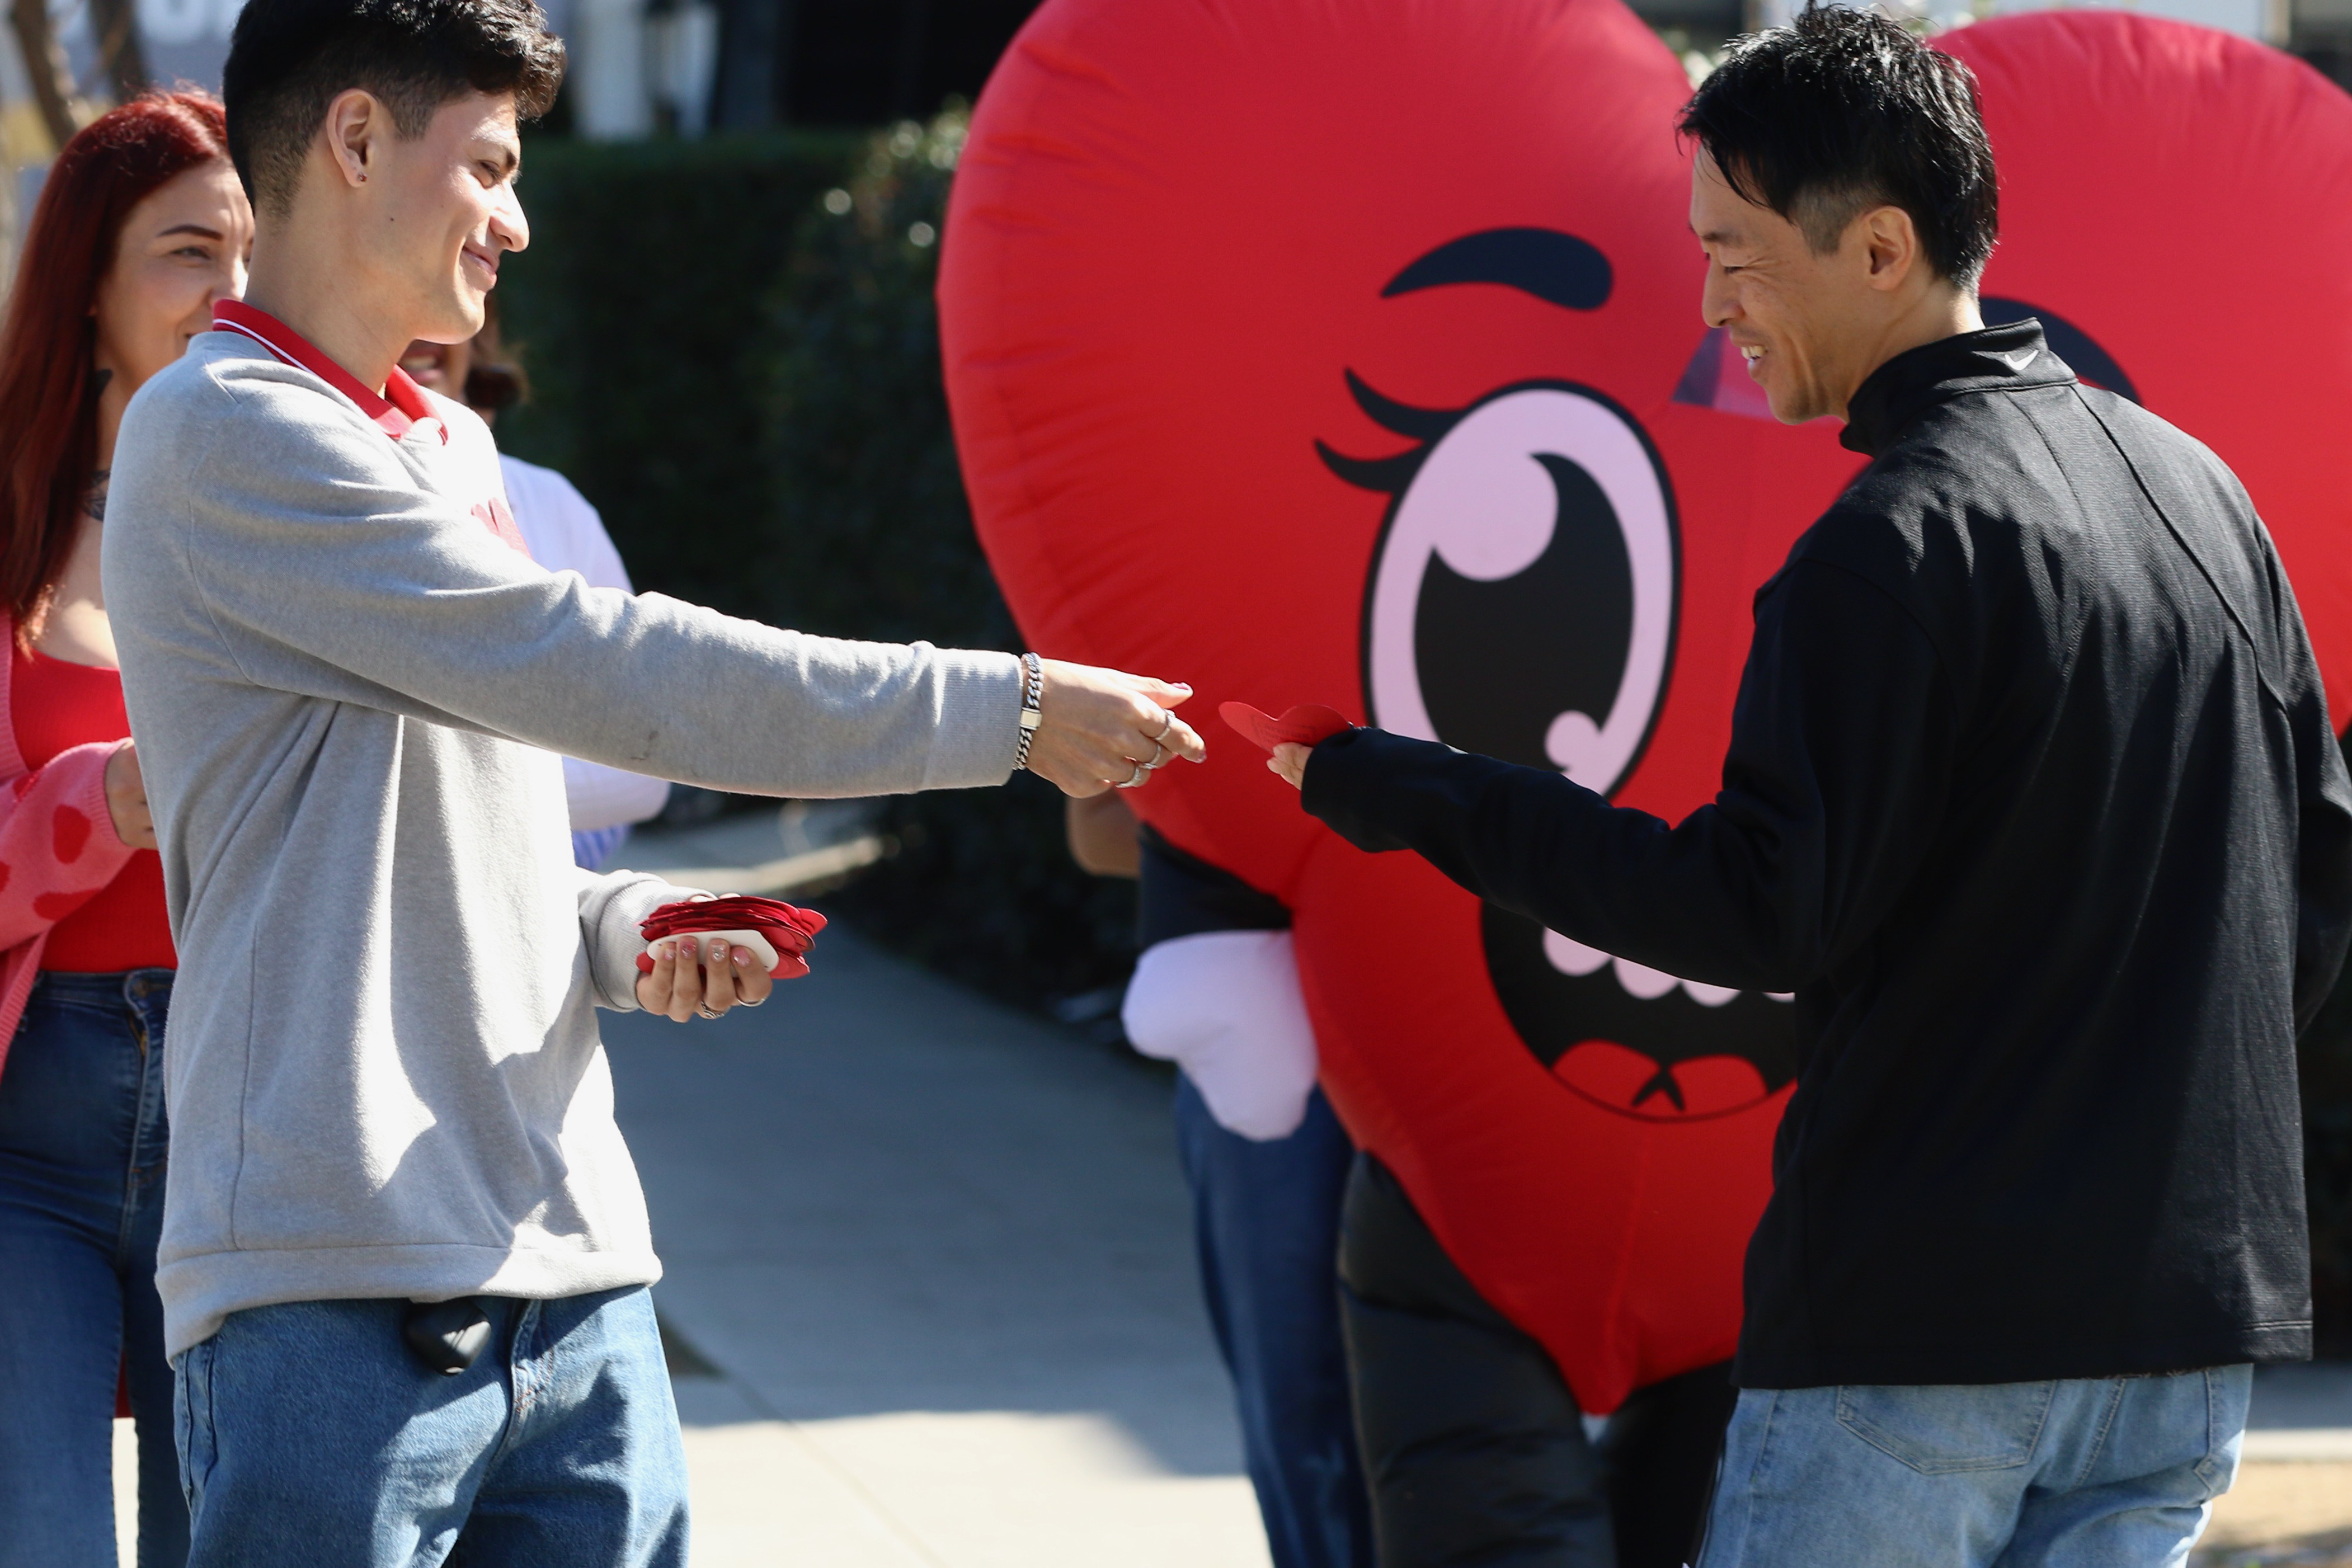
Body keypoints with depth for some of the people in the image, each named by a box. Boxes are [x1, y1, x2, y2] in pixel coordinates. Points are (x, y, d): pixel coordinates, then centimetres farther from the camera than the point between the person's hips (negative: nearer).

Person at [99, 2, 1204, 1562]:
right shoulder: (223, 434, -7)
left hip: (569, 1271, 8)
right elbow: (587, 666, -14)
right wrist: (1007, 708, -10)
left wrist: (629, 933, 4)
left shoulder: (454, 452, 22)